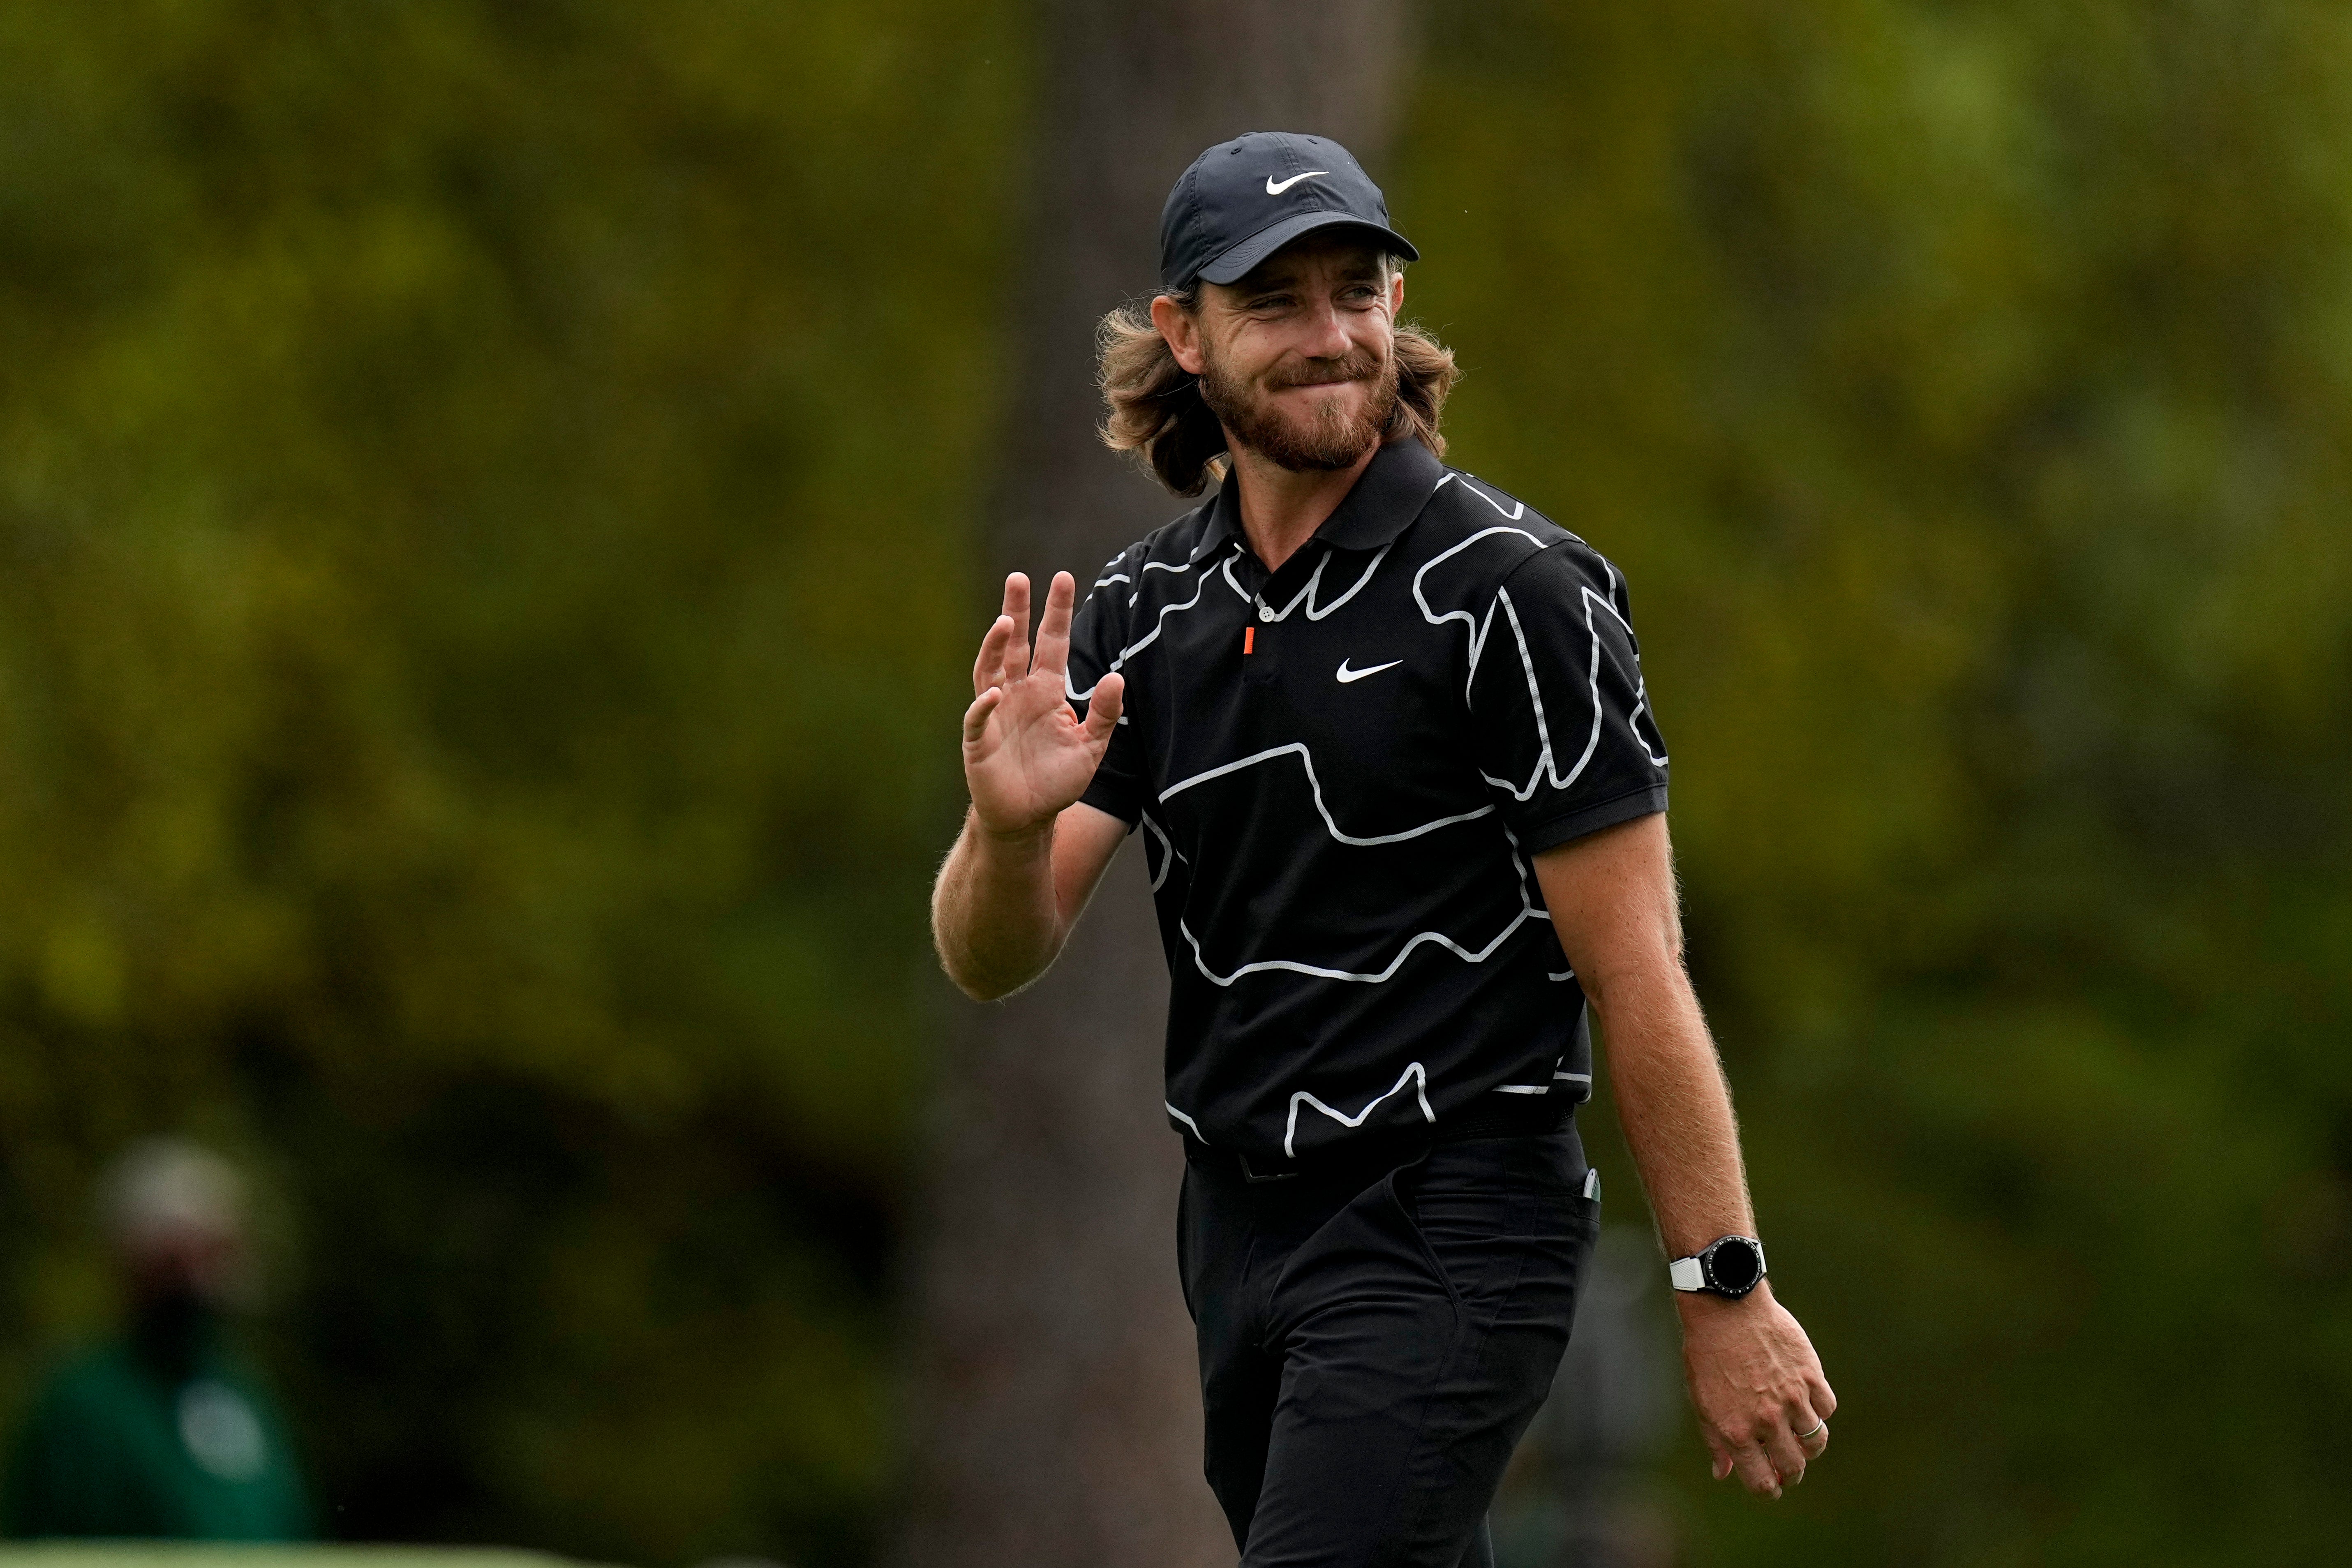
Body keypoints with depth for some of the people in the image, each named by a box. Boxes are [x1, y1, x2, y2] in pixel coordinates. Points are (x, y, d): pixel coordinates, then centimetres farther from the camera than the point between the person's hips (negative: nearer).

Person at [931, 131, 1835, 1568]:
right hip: (1241, 1226, 7)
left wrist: (1727, 1293, -14)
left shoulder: (1511, 590, -11)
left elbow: (1634, 963, -12)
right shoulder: (1144, 612, 7)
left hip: (1449, 1235, -7)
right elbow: (994, 960, 2)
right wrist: (1010, 825, -21)